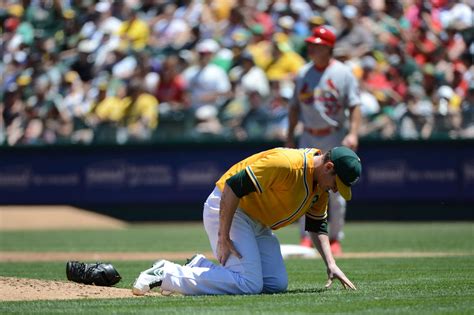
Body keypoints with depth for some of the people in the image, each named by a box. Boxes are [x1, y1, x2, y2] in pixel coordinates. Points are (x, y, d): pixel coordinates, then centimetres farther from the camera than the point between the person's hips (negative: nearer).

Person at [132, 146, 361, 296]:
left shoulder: (320, 186, 3)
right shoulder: (286, 164, -27)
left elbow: (317, 227, 15)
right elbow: (233, 186, -29)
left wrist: (331, 265, 1)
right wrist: (223, 238, -26)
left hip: (258, 225, 10)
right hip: (225, 210, -10)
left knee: (277, 284, 3)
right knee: (250, 284, -21)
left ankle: (201, 267, 12)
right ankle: (165, 274, -13)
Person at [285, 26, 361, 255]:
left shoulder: (343, 73, -3)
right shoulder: (303, 74, 9)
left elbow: (354, 105, -7)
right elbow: (295, 106, 14)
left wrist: (353, 133, -19)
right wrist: (290, 135, 6)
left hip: (335, 138, -3)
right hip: (309, 138, 3)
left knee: (335, 191, 2)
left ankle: (335, 239, 12)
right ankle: (306, 238, -4)